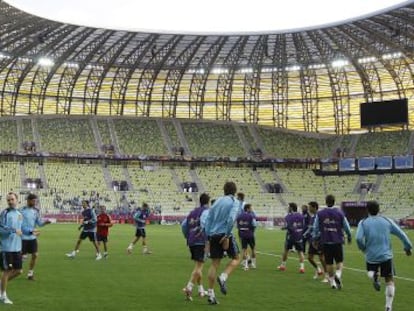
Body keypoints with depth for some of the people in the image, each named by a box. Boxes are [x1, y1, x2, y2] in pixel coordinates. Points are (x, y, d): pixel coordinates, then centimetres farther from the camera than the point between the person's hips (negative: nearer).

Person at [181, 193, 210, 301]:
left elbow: (184, 225, 17)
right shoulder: (206, 211, -3)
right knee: (199, 266, -8)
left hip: (191, 242, 7)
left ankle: (201, 289, 25)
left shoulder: (193, 211, 18)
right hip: (201, 242, -7)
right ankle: (189, 287, -22)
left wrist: (187, 237, 26)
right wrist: (207, 241, -16)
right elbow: (204, 225, -20)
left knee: (198, 265, 18)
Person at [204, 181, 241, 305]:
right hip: (224, 234, -5)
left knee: (214, 264, 9)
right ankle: (223, 277, -11)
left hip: (213, 235, 5)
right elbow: (231, 218, -16)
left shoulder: (217, 201, 16)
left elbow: (208, 219, 12)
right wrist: (226, 236, -16)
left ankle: (211, 293, 7)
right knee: (236, 258, 13)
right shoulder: (235, 202, 0)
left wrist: (208, 237, 12)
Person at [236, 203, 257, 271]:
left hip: (242, 235, 3)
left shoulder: (239, 216, 4)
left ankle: (245, 265, -1)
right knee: (253, 249, 14)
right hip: (250, 234, -3)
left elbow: (237, 226, 9)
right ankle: (253, 264, 19)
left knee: (244, 250, 5)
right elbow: (254, 225, -14)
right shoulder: (251, 216, -11)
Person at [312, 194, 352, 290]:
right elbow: (346, 227, 6)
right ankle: (338, 274, -15)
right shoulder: (339, 213, -2)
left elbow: (315, 228, 1)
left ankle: (332, 281, 17)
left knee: (329, 263, 12)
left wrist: (315, 239, 15)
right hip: (337, 241, -1)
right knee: (339, 261, 11)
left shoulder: (320, 214, -1)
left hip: (325, 242, 1)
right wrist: (349, 237, 22)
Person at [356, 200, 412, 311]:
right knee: (389, 281, 9)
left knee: (371, 271, 29)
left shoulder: (363, 223, 0)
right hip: (386, 256, 0)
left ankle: (373, 275, -6)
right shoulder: (387, 221, 3)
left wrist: (363, 248, 5)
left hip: (371, 256, 0)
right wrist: (408, 247, 16)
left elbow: (359, 238, -14)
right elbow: (401, 234, 3)